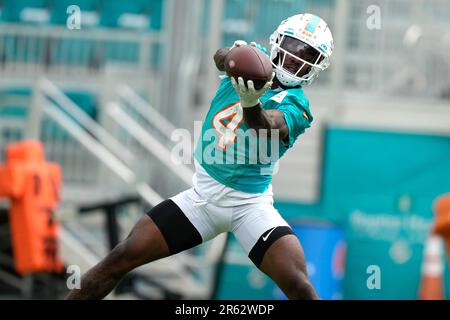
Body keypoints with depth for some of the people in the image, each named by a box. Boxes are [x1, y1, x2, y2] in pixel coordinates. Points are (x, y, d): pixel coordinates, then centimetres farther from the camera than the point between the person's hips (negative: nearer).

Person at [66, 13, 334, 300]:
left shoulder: (296, 107, -9)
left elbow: (265, 129, -30)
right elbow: (220, 57, -19)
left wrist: (251, 104, -52)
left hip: (250, 204, -3)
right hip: (203, 194, 3)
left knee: (299, 286, -20)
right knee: (123, 257, -3)